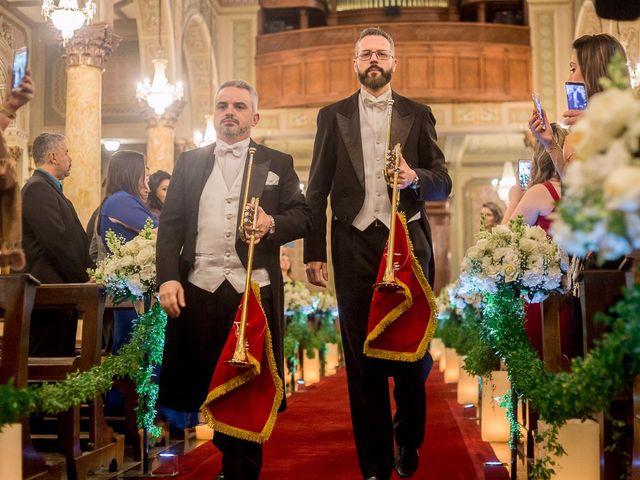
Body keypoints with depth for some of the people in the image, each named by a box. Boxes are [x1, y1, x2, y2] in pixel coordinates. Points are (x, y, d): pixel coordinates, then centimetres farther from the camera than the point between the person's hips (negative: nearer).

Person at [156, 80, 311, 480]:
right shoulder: (190, 162, 15)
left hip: (256, 291, -1)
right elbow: (170, 225, 8)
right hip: (199, 290, 1)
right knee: (203, 385, 4)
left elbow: (304, 216, 5)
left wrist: (272, 223, -17)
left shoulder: (278, 163, 12)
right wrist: (168, 277, -5)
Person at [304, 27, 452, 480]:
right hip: (355, 244, 0)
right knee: (362, 357, 2)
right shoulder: (333, 116, 11)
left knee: (412, 350, 4)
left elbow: (443, 183, 7)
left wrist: (415, 177, -15)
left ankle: (408, 442, 28)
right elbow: (317, 189, 8)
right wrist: (313, 252, 1)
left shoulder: (418, 115, 11)